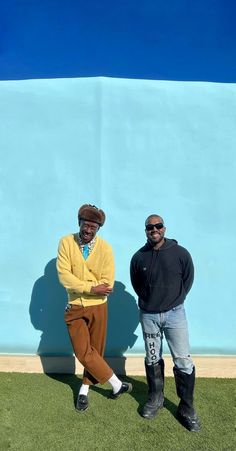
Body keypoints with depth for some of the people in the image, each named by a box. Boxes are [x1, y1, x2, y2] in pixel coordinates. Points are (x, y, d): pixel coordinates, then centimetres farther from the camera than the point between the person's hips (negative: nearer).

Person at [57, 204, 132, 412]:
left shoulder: (105, 248, -11)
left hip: (97, 307, 0)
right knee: (84, 353, 2)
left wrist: (79, 286, -19)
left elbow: (107, 284, -13)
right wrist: (91, 288, -23)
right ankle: (117, 385, 23)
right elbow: (64, 276, -16)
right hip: (75, 308, 0)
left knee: (95, 351, 12)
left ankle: (84, 390, 37)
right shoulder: (66, 242, -9)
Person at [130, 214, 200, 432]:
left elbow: (188, 280, 4)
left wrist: (175, 301, 5)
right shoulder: (139, 257, -5)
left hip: (174, 314, -1)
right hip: (148, 315, 2)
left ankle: (187, 408, 20)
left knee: (183, 362, 1)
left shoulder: (181, 253, -9)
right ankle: (156, 399, 36)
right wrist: (149, 301, 8)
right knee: (152, 359, 15)